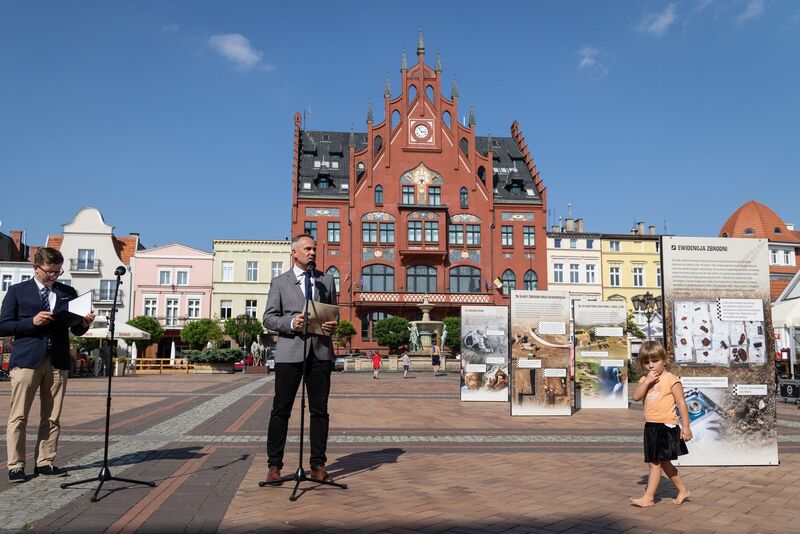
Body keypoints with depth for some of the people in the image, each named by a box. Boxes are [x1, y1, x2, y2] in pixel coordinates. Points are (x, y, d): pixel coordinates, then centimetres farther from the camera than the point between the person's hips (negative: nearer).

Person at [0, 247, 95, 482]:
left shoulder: (68, 293, 13)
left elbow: (76, 330, 14)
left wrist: (85, 323, -9)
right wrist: (32, 322, -13)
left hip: (57, 362, 3)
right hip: (27, 360, -3)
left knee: (52, 417, 5)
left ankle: (45, 462, 14)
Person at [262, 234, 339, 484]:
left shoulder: (326, 280, 16)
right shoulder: (280, 282, 8)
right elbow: (268, 318, 3)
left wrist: (333, 325, -4)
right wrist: (291, 322, -15)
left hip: (320, 350, 3)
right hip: (290, 352, -2)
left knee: (319, 411, 5)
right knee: (281, 410, 1)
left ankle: (318, 465, 14)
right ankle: (274, 465, 11)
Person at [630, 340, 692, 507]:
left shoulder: (671, 379, -9)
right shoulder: (644, 380, 10)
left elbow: (681, 403, -9)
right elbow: (636, 396, -4)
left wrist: (685, 426, -13)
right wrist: (647, 381, -14)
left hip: (666, 426, -8)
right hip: (650, 426, 8)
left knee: (655, 462, -6)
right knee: (663, 462, 18)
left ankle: (648, 497, 1)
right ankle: (683, 490, 34)